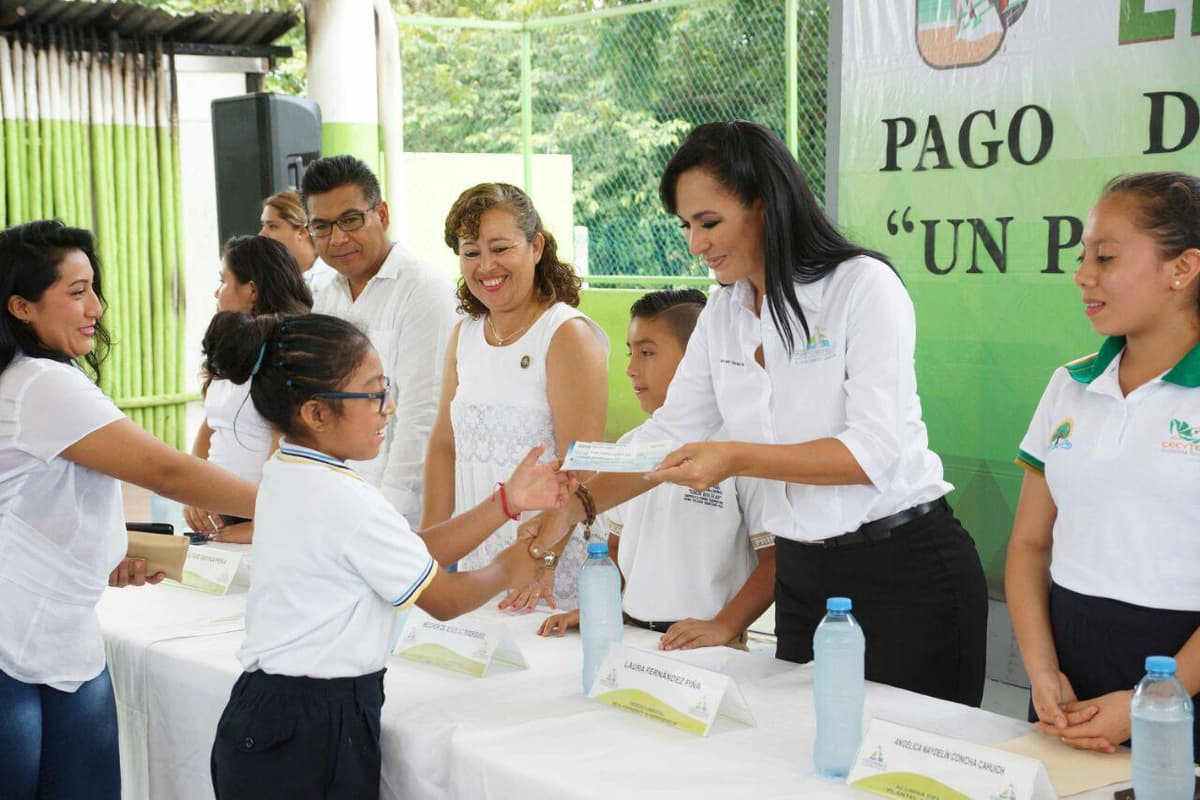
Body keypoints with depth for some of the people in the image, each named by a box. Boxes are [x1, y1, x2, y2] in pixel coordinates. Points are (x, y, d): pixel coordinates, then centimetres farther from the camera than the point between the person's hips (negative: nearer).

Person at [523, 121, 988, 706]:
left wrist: (737, 458, -28)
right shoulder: (723, 315, 7)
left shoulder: (863, 286, -13)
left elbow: (876, 450, -20)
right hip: (802, 576, 6)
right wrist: (577, 504, -5)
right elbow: (670, 433, 8)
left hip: (905, 569, -6)